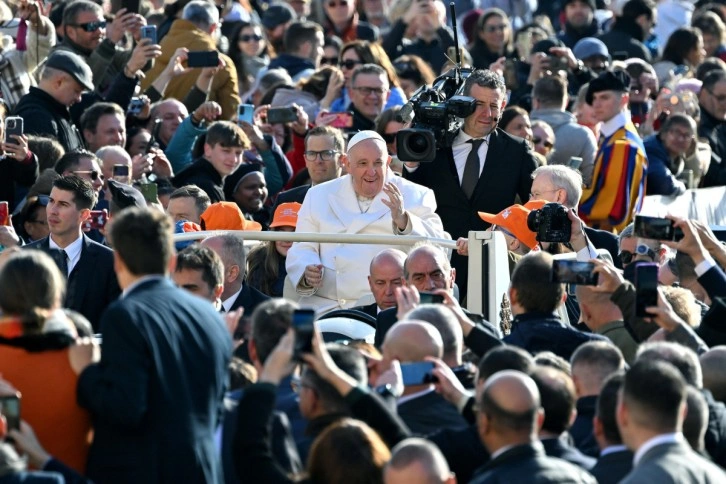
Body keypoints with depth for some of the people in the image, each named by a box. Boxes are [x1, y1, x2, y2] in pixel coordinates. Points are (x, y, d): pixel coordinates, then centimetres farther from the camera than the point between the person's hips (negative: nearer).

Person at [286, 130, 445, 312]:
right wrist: (307, 275, -9)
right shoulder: (319, 196, 17)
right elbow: (302, 249, 14)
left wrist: (403, 220, -19)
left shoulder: (416, 197, 10)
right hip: (325, 304, 2)